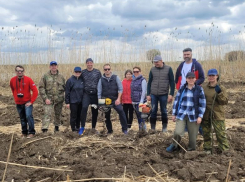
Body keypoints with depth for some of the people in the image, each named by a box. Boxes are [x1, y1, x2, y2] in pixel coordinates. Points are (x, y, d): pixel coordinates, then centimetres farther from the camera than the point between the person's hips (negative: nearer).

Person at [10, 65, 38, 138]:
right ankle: (24, 132, 24)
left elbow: (35, 91, -12)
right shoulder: (12, 80, 0)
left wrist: (31, 101, -14)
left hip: (27, 102, -4)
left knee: (29, 116, -17)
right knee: (22, 118, 11)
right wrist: (16, 98, 13)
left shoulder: (28, 79, -11)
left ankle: (31, 132, -7)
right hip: (18, 103, 4)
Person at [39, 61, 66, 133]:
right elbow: (41, 88, -4)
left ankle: (57, 127, 34)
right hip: (48, 99, -3)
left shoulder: (61, 76, 7)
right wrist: (45, 98, -12)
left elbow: (64, 87, 14)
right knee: (47, 114, -13)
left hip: (59, 99, 3)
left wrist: (62, 96, 2)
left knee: (58, 114, 15)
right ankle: (44, 129, -15)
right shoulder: (45, 76, -1)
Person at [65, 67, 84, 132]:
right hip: (73, 101, -4)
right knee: (73, 115, 2)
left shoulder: (82, 80, 5)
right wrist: (67, 102, -8)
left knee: (79, 115, 11)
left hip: (81, 101, 4)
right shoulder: (70, 80, -6)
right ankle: (73, 129, 13)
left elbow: (84, 90, 13)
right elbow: (67, 92, -6)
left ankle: (78, 127, 24)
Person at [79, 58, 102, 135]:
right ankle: (82, 127, -13)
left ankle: (93, 128, 21)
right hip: (86, 94, -1)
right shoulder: (83, 72, 5)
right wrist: (82, 92, 5)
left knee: (95, 111, 7)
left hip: (95, 94, 1)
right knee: (84, 108, -21)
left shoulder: (97, 72, 4)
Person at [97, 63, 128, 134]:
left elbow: (120, 89, -1)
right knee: (107, 116, 7)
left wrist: (118, 99, -10)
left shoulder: (116, 78, 3)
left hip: (115, 100, -2)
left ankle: (125, 129, -16)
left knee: (121, 111, -22)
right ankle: (109, 130, 23)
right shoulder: (101, 79, 7)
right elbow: (99, 92, 7)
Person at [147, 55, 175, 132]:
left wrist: (171, 94, -7)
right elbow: (149, 82, 10)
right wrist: (148, 94, 4)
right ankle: (152, 128, 11)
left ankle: (164, 128, 17)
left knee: (164, 111, 6)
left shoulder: (168, 69, 0)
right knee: (153, 111, 3)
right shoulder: (152, 70, 7)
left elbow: (172, 82, 0)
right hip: (153, 94, 2)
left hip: (163, 94, -2)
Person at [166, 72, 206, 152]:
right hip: (181, 115, 1)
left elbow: (202, 103, 1)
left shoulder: (199, 89, 1)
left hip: (193, 116, -1)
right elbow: (176, 101, 11)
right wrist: (174, 114, 10)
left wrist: (200, 116, -4)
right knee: (178, 132, -13)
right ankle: (174, 146, 14)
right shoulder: (182, 89, 6)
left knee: (193, 135, 5)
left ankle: (191, 150, 27)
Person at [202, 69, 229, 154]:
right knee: (206, 133, 12)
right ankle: (207, 148, 27)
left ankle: (225, 149, 5)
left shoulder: (221, 88, -3)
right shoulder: (204, 88, 7)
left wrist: (219, 92, -24)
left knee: (221, 133, -5)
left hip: (217, 115, -4)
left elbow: (225, 101, -11)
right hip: (205, 115, 4)